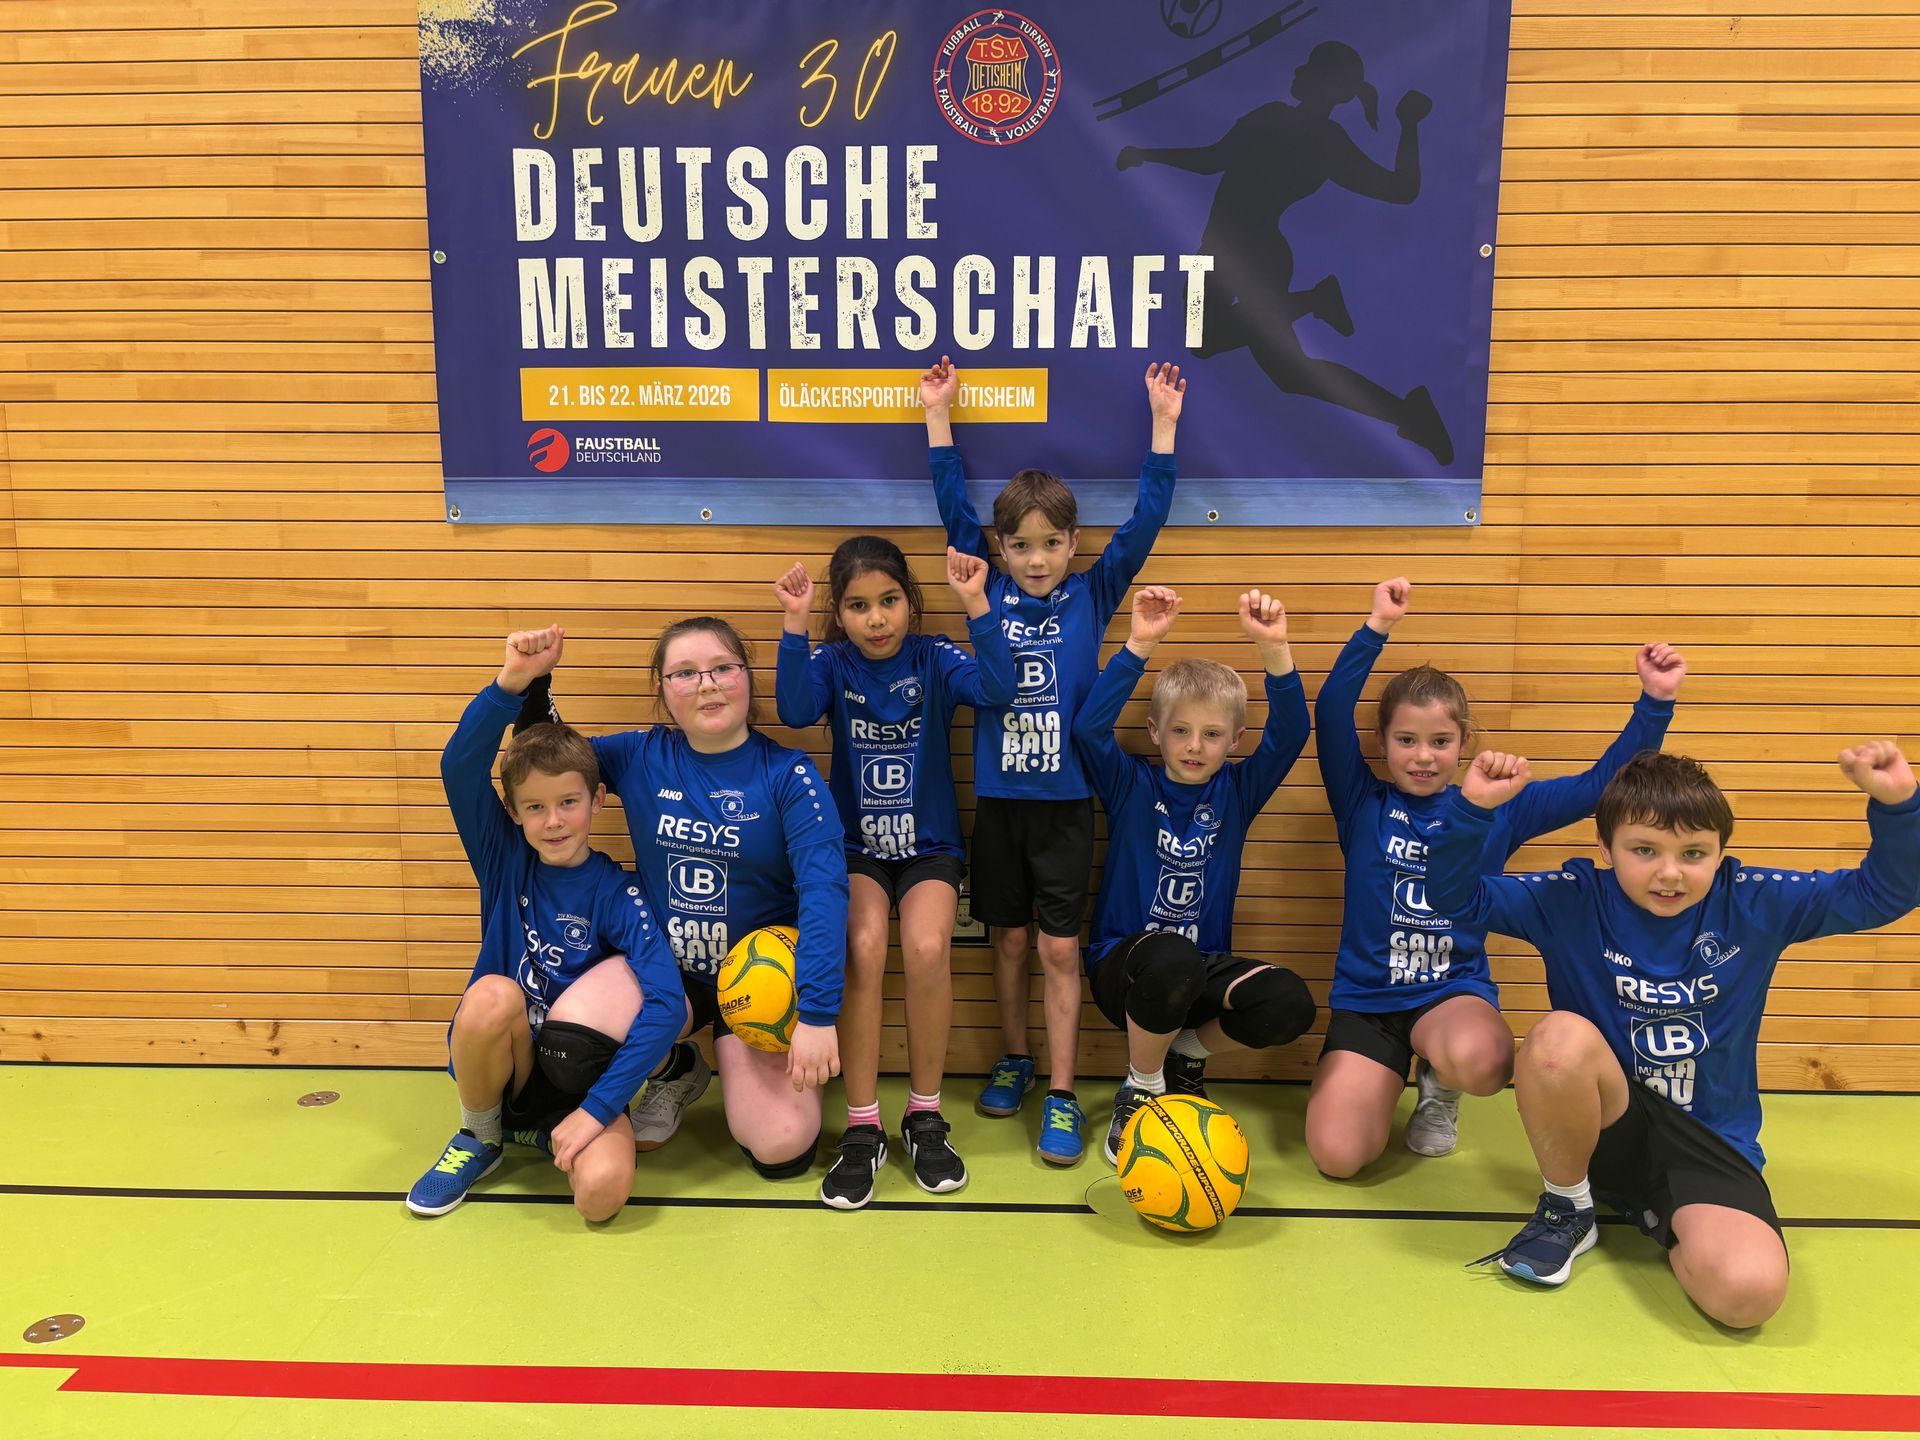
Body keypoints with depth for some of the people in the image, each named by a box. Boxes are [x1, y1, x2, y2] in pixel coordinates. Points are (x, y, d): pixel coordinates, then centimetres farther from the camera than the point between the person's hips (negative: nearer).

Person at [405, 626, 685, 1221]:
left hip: (575, 1078, -1)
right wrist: (513, 680, -36)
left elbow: (668, 1003, -22)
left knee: (603, 1192, -29)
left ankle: (537, 1129, 7)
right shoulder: (505, 858, -3)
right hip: (494, 1062, 2)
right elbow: (460, 767, -21)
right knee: (492, 996, -33)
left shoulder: (616, 893, -11)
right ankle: (480, 1137, -3)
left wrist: (596, 1109, -25)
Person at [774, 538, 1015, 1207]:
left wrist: (976, 604, -28)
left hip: (929, 845, 0)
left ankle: (925, 1116, -6)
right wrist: (794, 623, -28)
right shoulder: (832, 663, 0)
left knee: (928, 948, -28)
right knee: (864, 948, -28)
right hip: (855, 845, 0)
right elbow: (795, 709, -21)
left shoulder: (935, 659, -3)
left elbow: (997, 688, -22)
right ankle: (862, 1129, -14)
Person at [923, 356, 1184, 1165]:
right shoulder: (991, 595, 2)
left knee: (1059, 947, 2)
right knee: (1008, 939, 13)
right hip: (997, 798, 2)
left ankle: (1062, 1095, 10)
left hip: (1066, 800, -1)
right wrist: (938, 414, 1)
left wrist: (1163, 424, -8)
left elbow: (1144, 523, -4)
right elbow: (955, 510, 2)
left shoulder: (1092, 597, 0)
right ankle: (1014, 1061, 31)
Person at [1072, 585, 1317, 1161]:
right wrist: (1140, 644, -30)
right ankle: (1140, 1088, -9)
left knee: (1290, 1004, -27)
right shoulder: (1131, 786, -2)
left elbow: (1289, 733, -12)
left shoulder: (1237, 791, 4)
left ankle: (1187, 1051, 6)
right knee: (1171, 957, -40)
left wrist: (1273, 646, -27)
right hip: (1123, 963, -3)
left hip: (1202, 969, 3)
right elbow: (1089, 727, -21)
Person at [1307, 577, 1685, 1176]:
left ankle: (1439, 1086, 1)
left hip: (1455, 992, 1)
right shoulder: (1363, 805, 0)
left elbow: (1602, 784, 4)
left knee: (1474, 1057, -39)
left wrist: (1655, 702, -6)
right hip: (1365, 998, 0)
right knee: (1337, 1156, -19)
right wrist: (1377, 626, -18)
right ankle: (1389, 1077, 15)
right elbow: (1331, 711, -13)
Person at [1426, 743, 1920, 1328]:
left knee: (1749, 1290, -31)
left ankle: (1661, 1219, 7)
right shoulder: (1573, 901, -7)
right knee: (1561, 1037, -35)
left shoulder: (1754, 904, -4)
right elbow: (1458, 894, -9)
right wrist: (1474, 808, -27)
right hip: (1604, 1125, 0)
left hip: (1712, 1143, 0)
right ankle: (1566, 1209, -6)